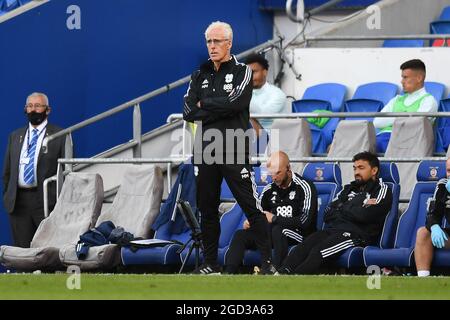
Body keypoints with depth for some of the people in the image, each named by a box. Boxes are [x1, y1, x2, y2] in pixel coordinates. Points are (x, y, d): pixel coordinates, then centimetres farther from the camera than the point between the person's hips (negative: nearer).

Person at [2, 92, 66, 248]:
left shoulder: (60, 136, 3)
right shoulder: (15, 136, 18)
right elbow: (7, 170, 20)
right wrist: (7, 196, 11)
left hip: (46, 201, -4)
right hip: (18, 202, 4)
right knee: (22, 248, 3)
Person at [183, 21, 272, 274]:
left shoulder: (242, 72, 1)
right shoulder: (200, 76, 14)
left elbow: (235, 102, -17)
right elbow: (189, 113, 2)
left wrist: (204, 104, -5)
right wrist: (219, 109, -9)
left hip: (234, 151, -5)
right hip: (205, 150, 5)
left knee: (252, 206, -8)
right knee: (207, 208, 10)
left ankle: (269, 260, -8)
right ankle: (210, 263, 18)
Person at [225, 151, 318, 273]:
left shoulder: (304, 187, -8)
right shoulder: (269, 190, 11)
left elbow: (305, 221, -18)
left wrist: (274, 219, -14)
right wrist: (249, 222, -4)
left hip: (300, 235, -6)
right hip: (274, 233, 6)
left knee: (278, 230, -38)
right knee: (240, 235, -12)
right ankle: (229, 274, -26)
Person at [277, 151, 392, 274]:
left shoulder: (381, 190, 8)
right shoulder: (349, 188, 28)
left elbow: (365, 215, -10)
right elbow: (328, 214, 17)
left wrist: (342, 209, 7)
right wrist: (354, 209, 3)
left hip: (357, 233, -6)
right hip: (332, 230, 6)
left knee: (318, 252, -32)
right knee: (302, 248, -24)